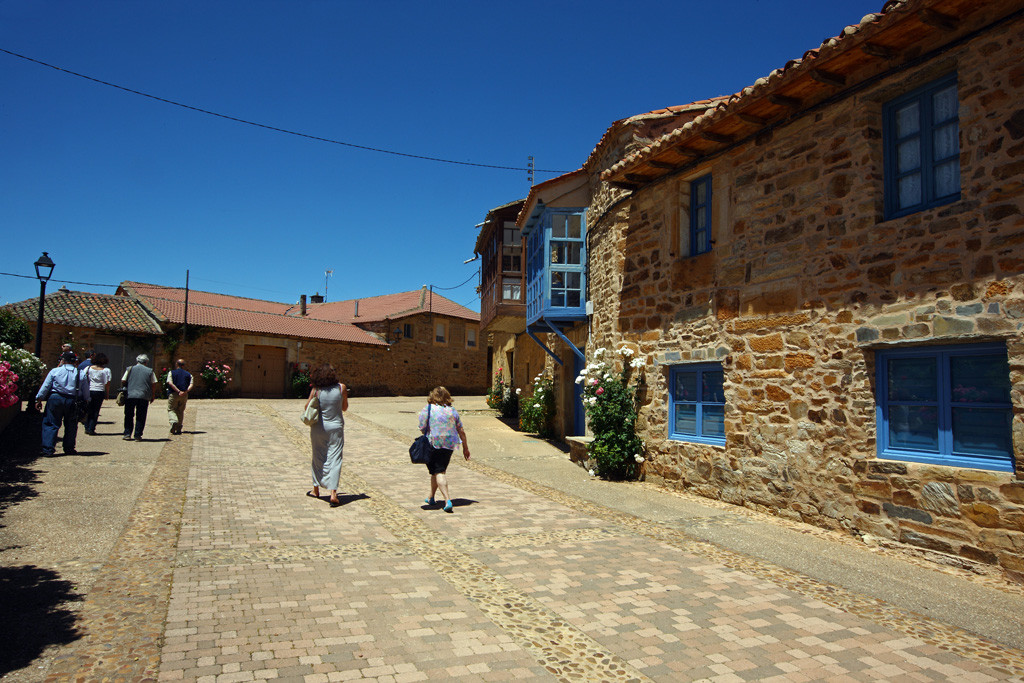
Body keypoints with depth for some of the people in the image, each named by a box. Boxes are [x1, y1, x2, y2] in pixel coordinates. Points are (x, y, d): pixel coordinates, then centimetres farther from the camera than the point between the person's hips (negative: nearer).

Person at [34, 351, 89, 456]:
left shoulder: (55, 371, 0)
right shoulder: (80, 374, 3)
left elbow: (45, 387, 1)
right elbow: (86, 392, 8)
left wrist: (39, 399, 9)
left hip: (55, 399, -1)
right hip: (72, 401, 1)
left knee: (51, 424, 6)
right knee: (70, 426, 12)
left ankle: (47, 449, 0)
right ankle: (69, 448, 18)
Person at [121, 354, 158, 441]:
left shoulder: (130, 369, 6)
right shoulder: (150, 371, 4)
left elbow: (123, 381, 2)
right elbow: (154, 384, 1)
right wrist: (153, 396, 11)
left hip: (130, 395, 1)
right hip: (144, 397, -1)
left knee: (129, 416, 12)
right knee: (140, 417, 5)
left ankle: (127, 434, 9)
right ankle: (138, 435, 4)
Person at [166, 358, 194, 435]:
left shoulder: (171, 373, 5)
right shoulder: (188, 374, 12)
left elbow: (170, 383, -11)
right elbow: (191, 385, -4)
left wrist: (178, 391, -15)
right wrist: (185, 391, -15)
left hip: (173, 394, -2)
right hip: (184, 395, 2)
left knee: (171, 410, 6)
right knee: (180, 411, 12)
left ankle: (173, 422, -22)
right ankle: (178, 429, 11)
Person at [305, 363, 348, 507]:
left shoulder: (316, 390, -8)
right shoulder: (341, 388, -7)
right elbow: (345, 408, 3)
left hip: (318, 428, 1)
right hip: (336, 427, -1)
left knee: (318, 457, 15)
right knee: (334, 459, 0)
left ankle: (316, 489, 29)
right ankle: (333, 493, -9)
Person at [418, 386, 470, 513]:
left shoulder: (427, 409, -5)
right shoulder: (453, 411, 5)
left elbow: (422, 428, -6)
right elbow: (461, 431, 7)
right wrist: (465, 447, 15)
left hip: (432, 444, -4)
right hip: (449, 445, 4)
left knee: (438, 472, -2)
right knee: (439, 470, 18)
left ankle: (447, 500, -17)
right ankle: (431, 498, 32)